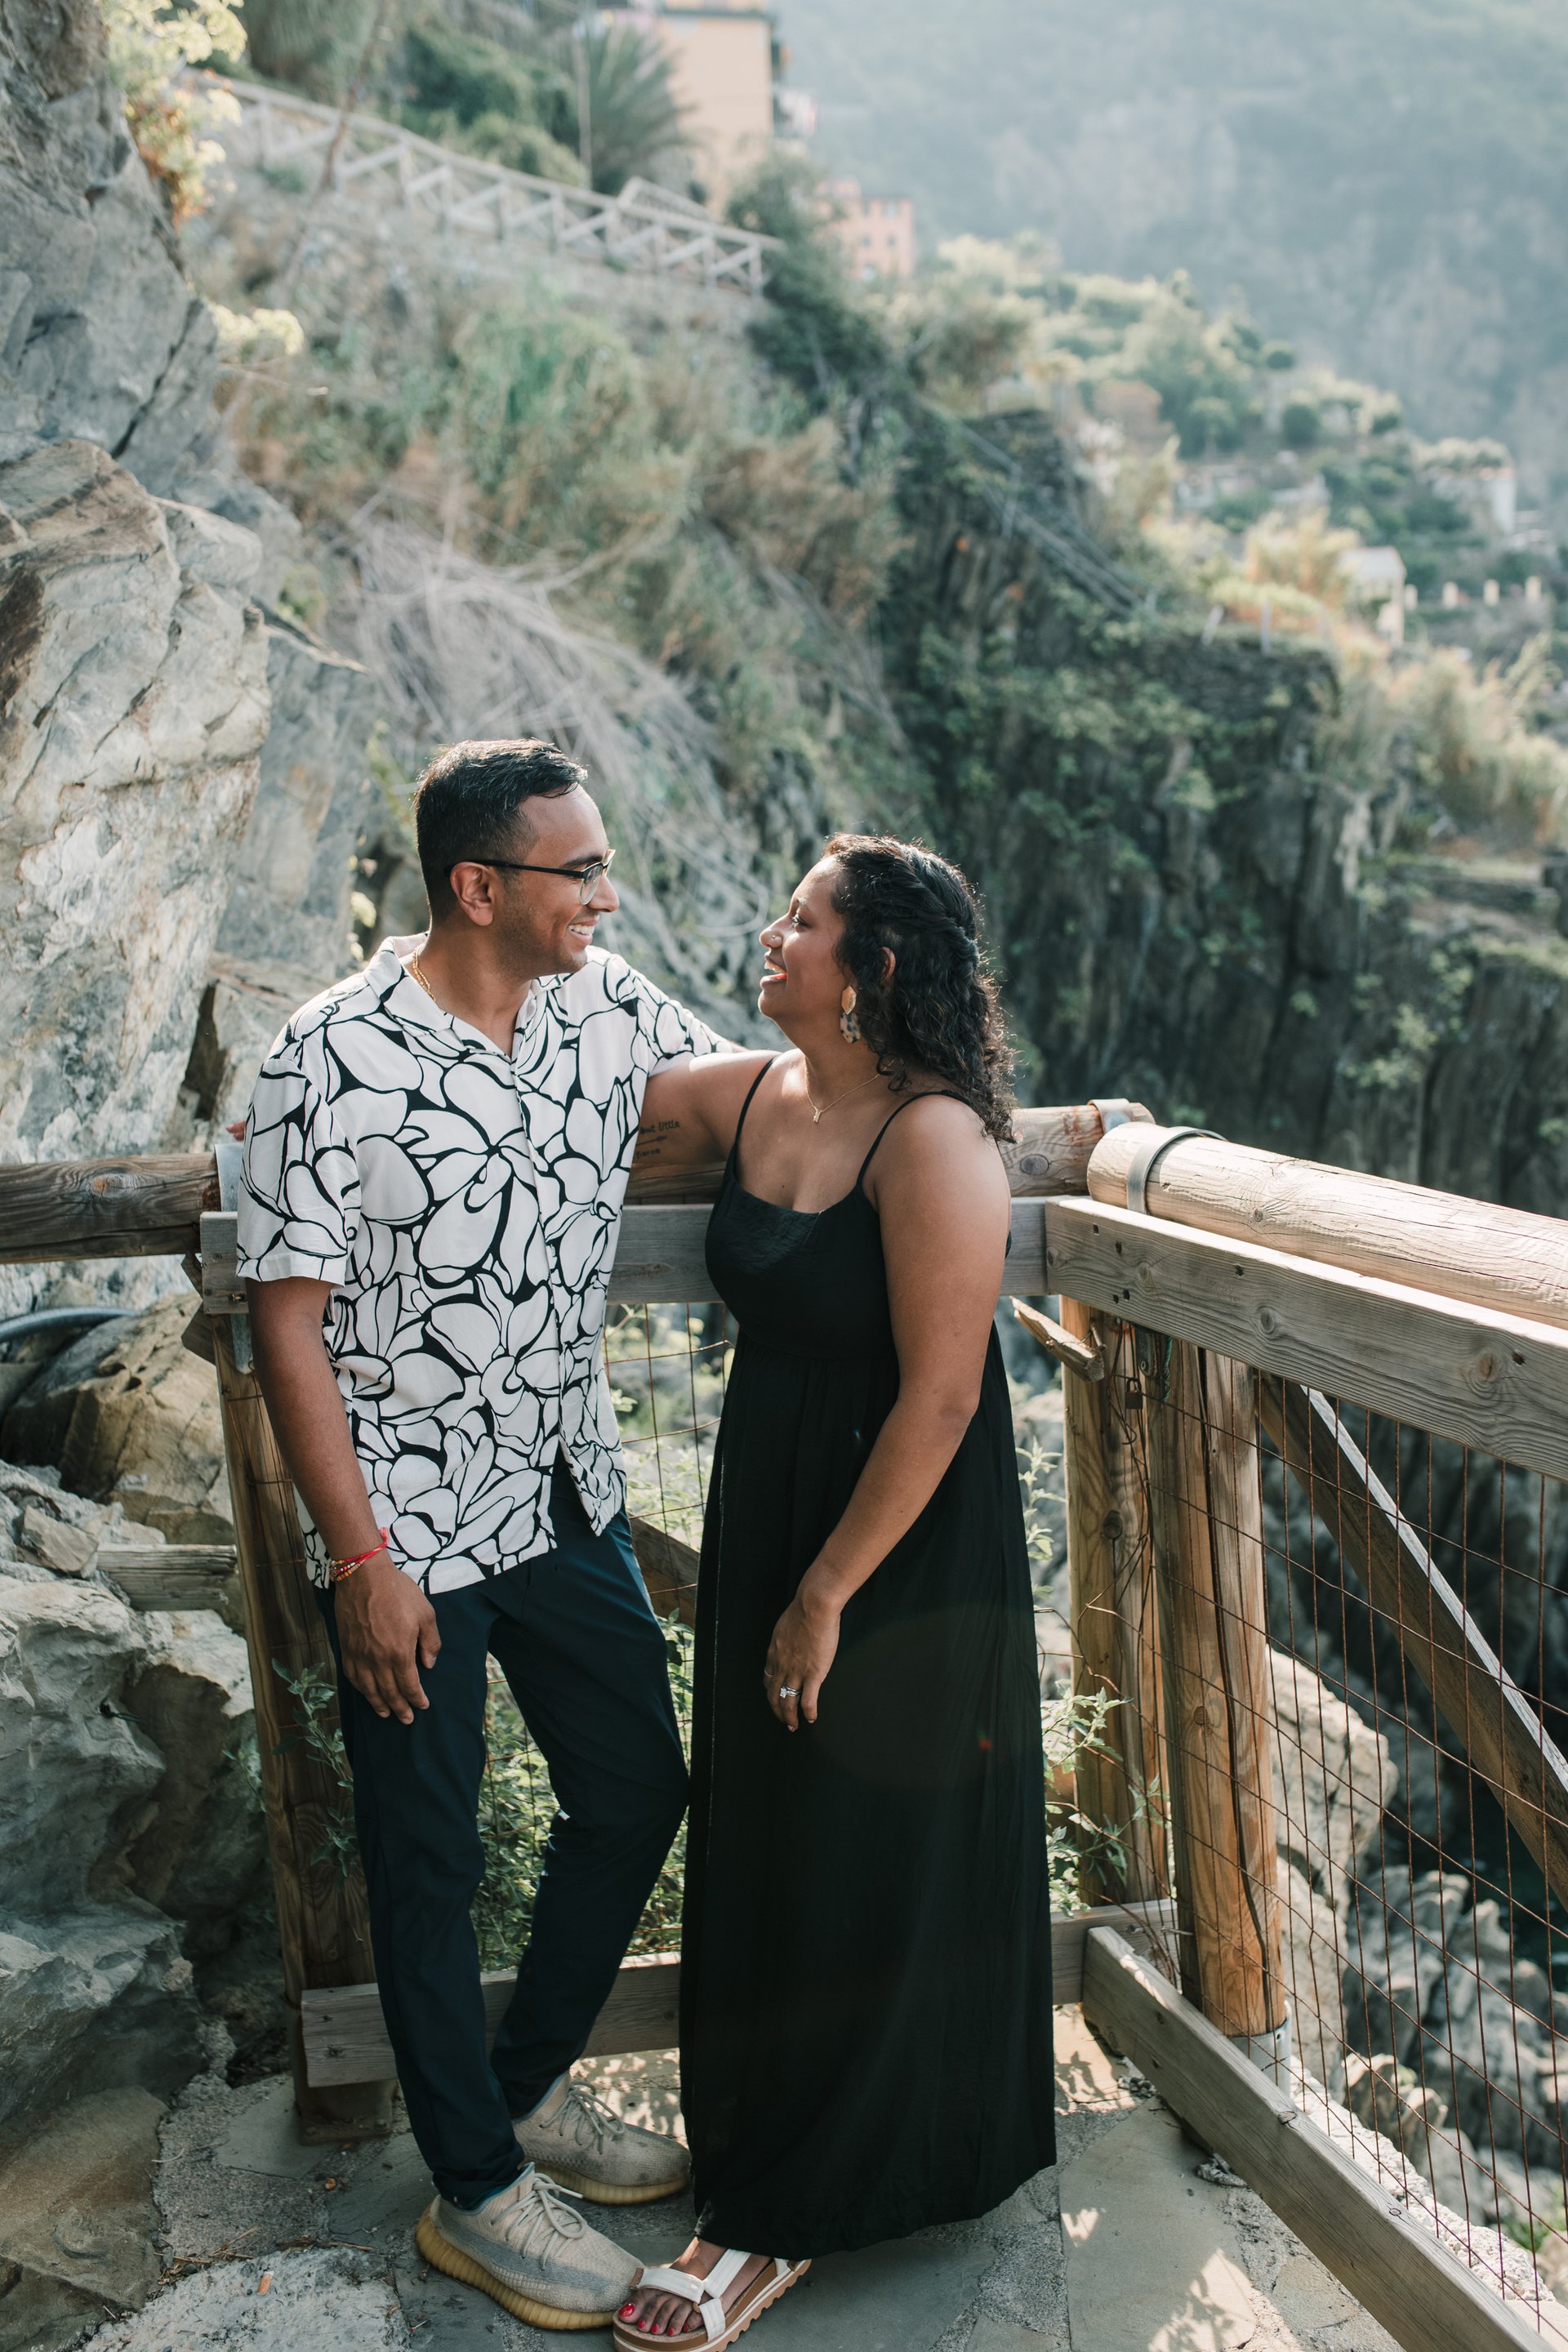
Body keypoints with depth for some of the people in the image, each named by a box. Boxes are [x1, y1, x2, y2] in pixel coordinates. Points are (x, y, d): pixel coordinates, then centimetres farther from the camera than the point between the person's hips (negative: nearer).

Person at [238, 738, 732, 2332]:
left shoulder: (606, 1008, -3)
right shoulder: (333, 1063, -20)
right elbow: (287, 1322, -17)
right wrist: (362, 1564, -17)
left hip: (567, 1496, 7)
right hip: (411, 1530, -6)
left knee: (638, 1791, 17)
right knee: (429, 1859, 8)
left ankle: (528, 2087, 39)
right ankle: (477, 2192, 28)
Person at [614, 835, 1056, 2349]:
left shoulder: (933, 1141, -22)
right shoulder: (747, 1096, 2)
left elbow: (941, 1396, -23)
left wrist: (828, 1595, -19)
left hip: (902, 1554, -8)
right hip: (765, 1515, 8)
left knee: (861, 1874, 8)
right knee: (763, 1851, 19)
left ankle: (778, 2219, 25)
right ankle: (760, 2153, 40)